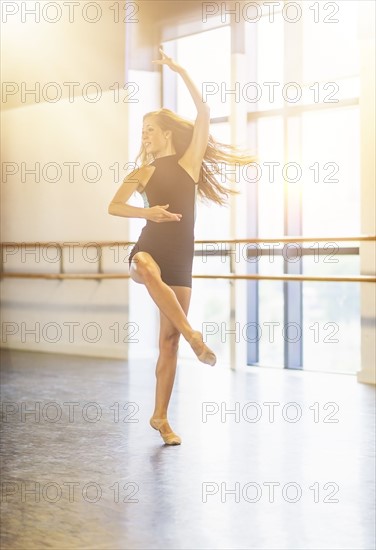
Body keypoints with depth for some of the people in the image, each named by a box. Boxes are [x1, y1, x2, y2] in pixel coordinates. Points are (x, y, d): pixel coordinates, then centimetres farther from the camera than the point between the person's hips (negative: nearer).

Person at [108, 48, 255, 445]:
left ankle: (160, 417, 12)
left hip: (179, 258, 1)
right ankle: (193, 336, -36)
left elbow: (203, 113, -2)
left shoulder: (189, 162, 8)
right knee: (149, 271, -41)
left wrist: (181, 72, -3)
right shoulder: (143, 173, 10)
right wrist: (148, 211, -19)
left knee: (169, 339, 2)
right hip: (148, 250, -1)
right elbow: (114, 206, -2)